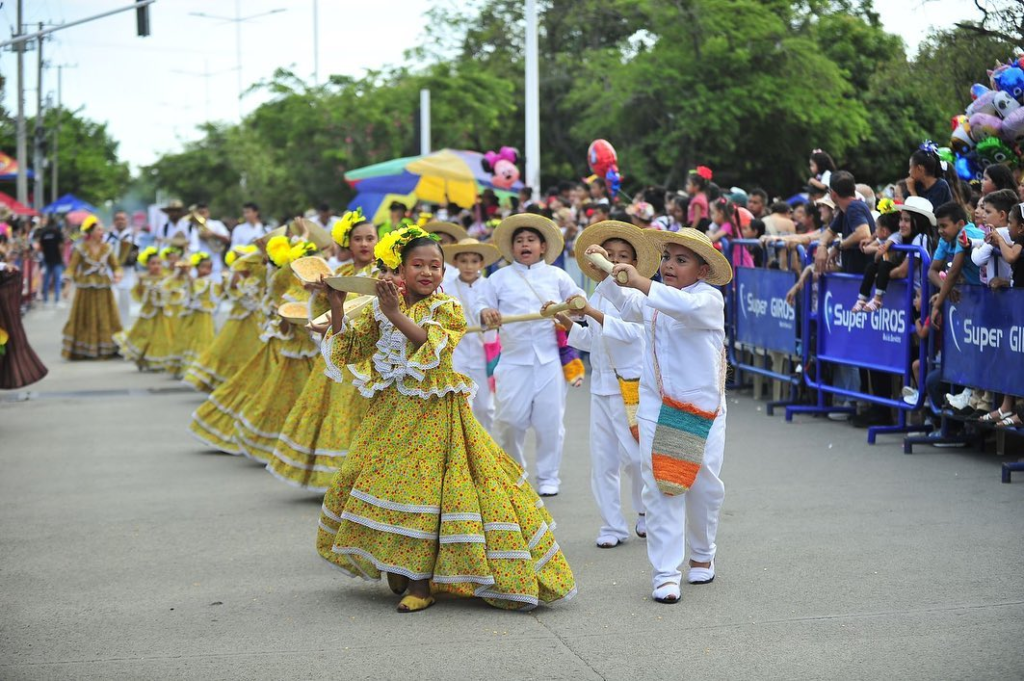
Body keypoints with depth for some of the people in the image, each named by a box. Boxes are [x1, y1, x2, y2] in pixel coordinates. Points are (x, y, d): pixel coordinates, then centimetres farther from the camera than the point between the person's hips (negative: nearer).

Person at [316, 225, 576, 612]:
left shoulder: (447, 308, -4)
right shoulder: (379, 309, 7)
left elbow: (434, 346, -21)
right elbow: (349, 349, 8)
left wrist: (397, 315, -29)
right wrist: (337, 305, -3)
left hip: (433, 414, -5)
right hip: (390, 411, 5)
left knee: (422, 487, -10)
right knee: (380, 481, 8)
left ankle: (420, 582, -3)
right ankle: (397, 568, 26)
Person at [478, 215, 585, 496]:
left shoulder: (556, 276, 12)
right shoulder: (500, 278, 11)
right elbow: (482, 310, 8)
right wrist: (486, 314, -16)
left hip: (550, 359, 0)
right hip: (514, 360, 0)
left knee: (550, 420, 1)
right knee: (509, 420, -1)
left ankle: (548, 476, 15)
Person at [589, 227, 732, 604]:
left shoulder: (710, 299, -8)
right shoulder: (653, 301, 11)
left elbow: (689, 307, -32)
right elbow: (626, 307, 33)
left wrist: (643, 283, -37)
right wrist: (606, 273, 18)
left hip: (702, 407, -3)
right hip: (656, 406, 4)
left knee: (703, 485, 9)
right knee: (660, 488, -6)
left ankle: (702, 555, 34)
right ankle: (665, 573, -6)